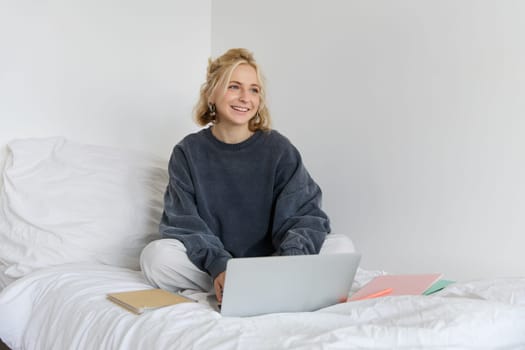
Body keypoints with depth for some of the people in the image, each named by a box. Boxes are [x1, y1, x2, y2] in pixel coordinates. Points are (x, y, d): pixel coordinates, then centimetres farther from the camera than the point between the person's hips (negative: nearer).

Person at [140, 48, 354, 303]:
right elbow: (183, 223, -8)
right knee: (156, 256, -30)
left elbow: (304, 215, -6)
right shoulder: (188, 152, 1)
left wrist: (290, 258, -30)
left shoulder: (279, 149, 0)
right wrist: (218, 265, -28)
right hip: (208, 265, 0)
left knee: (341, 246, -20)